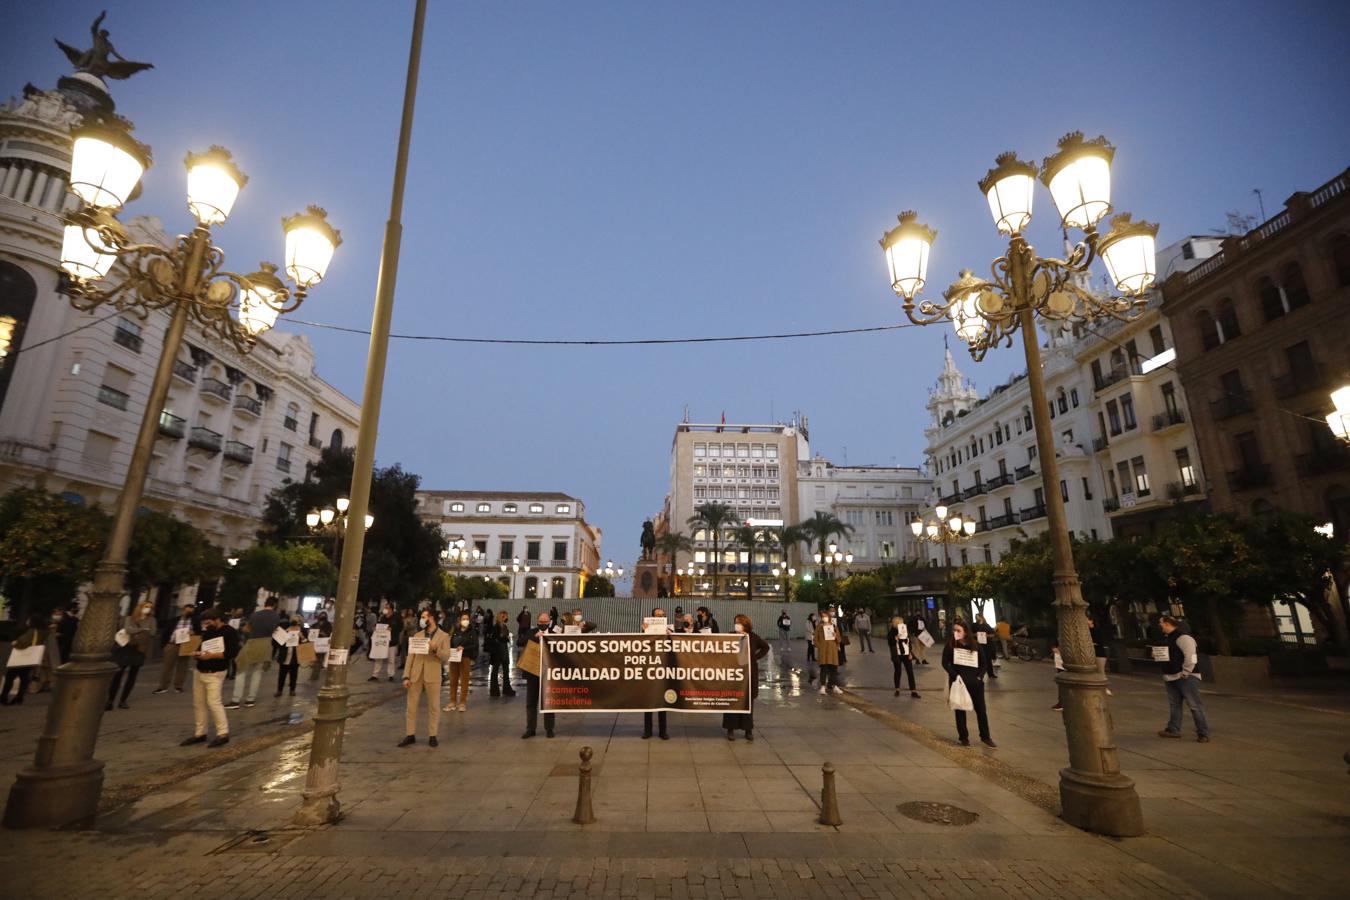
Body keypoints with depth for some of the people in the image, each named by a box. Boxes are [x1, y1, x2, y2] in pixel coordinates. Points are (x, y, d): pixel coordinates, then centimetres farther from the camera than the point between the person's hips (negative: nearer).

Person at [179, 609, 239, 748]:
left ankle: (223, 734, -7)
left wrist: (212, 655, -24)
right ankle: (200, 733, 21)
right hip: (199, 671, 8)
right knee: (198, 703, 10)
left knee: (213, 702, -13)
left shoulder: (229, 632, -11)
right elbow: (201, 647, 23)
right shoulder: (207, 632, 14)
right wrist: (197, 653, 0)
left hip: (214, 673, -8)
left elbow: (233, 652, -19)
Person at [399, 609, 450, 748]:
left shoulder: (443, 636, -2)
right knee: (411, 706, 6)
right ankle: (411, 735, 18)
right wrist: (406, 676, -2)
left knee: (433, 707, 4)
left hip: (432, 676, -3)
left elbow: (446, 657, -7)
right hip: (415, 675, 3)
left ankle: (432, 736, 14)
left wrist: (435, 649, -24)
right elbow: (410, 656, 6)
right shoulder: (417, 635, 9)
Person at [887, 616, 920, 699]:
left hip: (906, 654, 3)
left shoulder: (905, 630, 3)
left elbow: (909, 642, 11)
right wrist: (896, 638, -29)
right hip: (897, 655, -3)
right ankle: (897, 690, 25)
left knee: (910, 672, -1)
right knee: (897, 671, 9)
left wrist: (910, 653, 6)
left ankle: (913, 691, 2)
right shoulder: (891, 632, -9)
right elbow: (890, 643, -16)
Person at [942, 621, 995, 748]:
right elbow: (945, 662, -6)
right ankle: (964, 737, 21)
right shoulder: (950, 644, -6)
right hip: (958, 682, -1)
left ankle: (985, 737, 26)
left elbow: (983, 663, 6)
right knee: (960, 710, 8)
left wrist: (980, 677, -6)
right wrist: (955, 675, -16)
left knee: (981, 709, 9)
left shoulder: (975, 645, -2)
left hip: (975, 682, 2)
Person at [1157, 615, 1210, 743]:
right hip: (1171, 677, 10)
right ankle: (1173, 729, 22)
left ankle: (1203, 733, 2)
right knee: (1174, 704, 14)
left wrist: (1185, 673, -21)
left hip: (1186, 677, -10)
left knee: (1195, 705, -4)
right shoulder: (1167, 637, 14)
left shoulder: (1183, 636, -17)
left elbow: (1190, 657, -23)